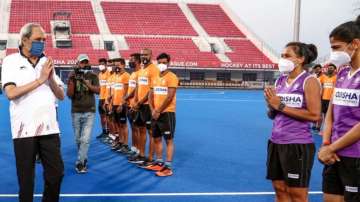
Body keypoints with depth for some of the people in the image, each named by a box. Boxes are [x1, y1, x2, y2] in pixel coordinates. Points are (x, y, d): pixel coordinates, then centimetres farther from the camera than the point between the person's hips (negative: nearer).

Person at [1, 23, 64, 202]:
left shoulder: (47, 62, 12)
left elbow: (61, 96, 11)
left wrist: (51, 80, -7)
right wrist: (39, 80, -14)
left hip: (49, 128, 4)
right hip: (24, 130, -4)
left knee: (56, 173, 5)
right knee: (26, 178, 6)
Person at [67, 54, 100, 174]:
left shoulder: (93, 76, 0)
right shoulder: (72, 76, 2)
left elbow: (97, 90, -14)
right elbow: (69, 95, -4)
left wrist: (85, 81, -26)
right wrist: (72, 80, -16)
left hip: (89, 112, -2)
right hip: (76, 112, 2)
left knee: (85, 139, -11)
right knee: (78, 139, 12)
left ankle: (80, 163, -5)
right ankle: (83, 159, 31)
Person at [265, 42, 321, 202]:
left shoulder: (309, 81, -10)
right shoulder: (280, 81, 9)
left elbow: (314, 115, -19)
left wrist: (280, 106, -16)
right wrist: (271, 105, -9)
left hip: (298, 145, -6)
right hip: (276, 142, 6)